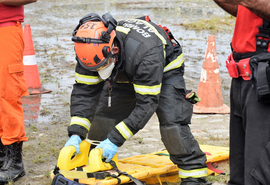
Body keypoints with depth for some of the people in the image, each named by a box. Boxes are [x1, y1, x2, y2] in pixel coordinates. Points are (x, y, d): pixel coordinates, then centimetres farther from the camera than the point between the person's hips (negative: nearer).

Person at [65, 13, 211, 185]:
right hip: (125, 74, 6)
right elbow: (84, 91, -22)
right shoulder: (92, 50, -28)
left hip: (165, 70, -5)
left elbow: (146, 103, -40)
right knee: (103, 113, -3)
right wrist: (76, 134, -32)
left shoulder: (145, 52, -45)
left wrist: (115, 140, -42)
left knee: (171, 120, -22)